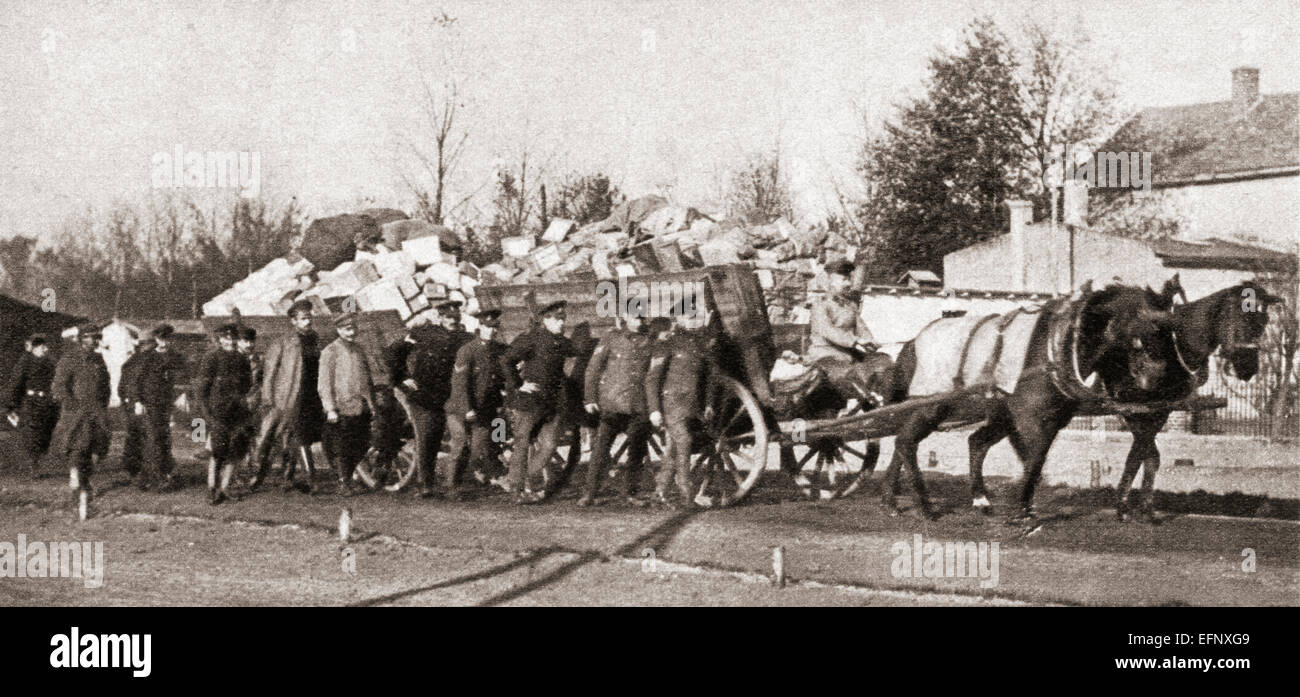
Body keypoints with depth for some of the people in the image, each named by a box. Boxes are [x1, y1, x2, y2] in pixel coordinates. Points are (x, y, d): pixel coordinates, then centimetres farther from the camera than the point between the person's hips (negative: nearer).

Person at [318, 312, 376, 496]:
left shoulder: (358, 350, 16)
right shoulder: (330, 352, -5)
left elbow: (368, 379, 23)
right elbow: (324, 383, -8)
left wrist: (372, 403, 17)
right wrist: (330, 409, -15)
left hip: (362, 409, 6)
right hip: (342, 409, -6)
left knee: (361, 447, 9)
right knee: (340, 449, -1)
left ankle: (348, 476, 26)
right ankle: (343, 482, 10)